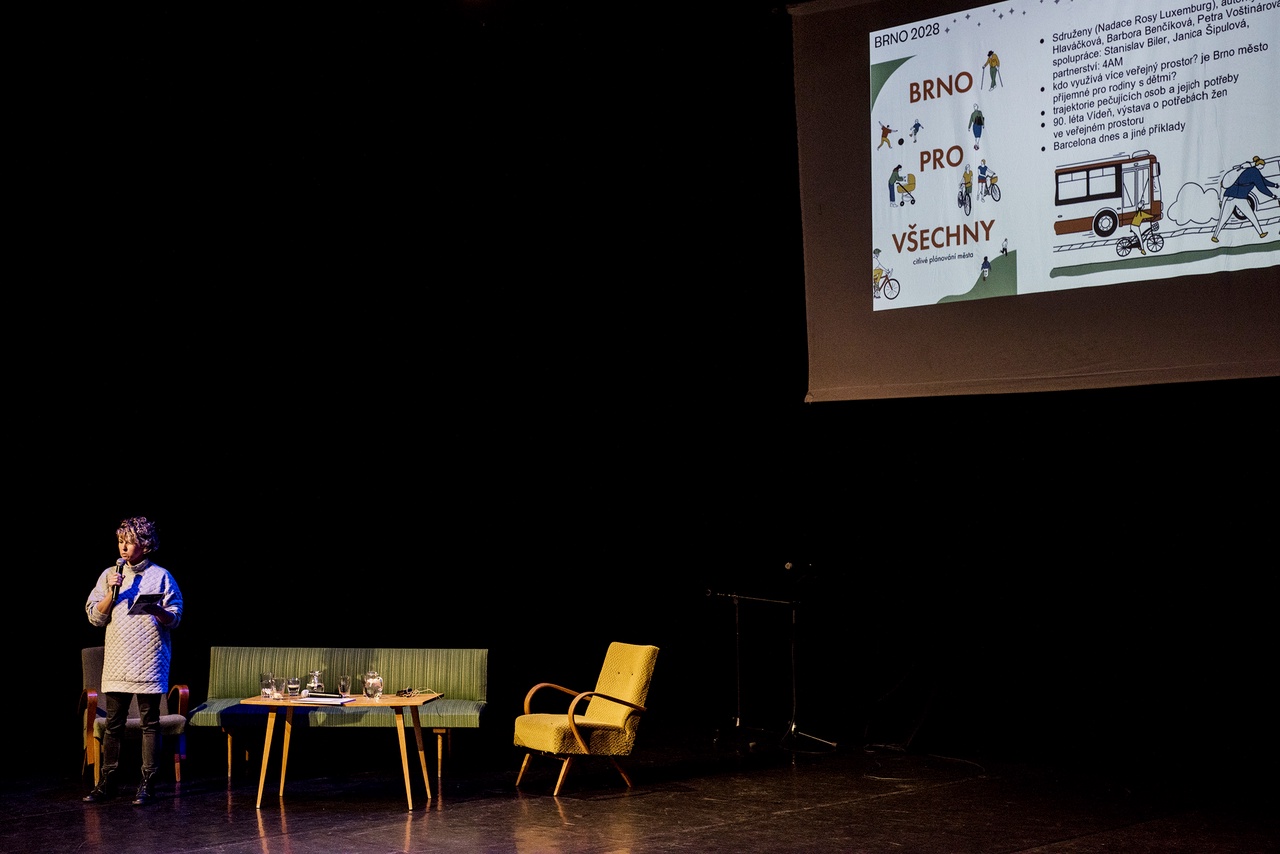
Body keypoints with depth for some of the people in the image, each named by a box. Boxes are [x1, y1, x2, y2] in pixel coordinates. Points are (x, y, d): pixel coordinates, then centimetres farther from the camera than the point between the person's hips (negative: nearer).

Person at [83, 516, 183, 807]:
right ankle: (107, 784, 14)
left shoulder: (161, 576, 2)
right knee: (113, 724, 5)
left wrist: (157, 610, -20)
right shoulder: (109, 575, 11)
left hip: (149, 663, -3)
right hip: (116, 663, 3)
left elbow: (175, 618, 0)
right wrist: (112, 593, -8)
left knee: (150, 723, 0)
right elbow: (95, 617, 7)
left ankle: (147, 785, 5)